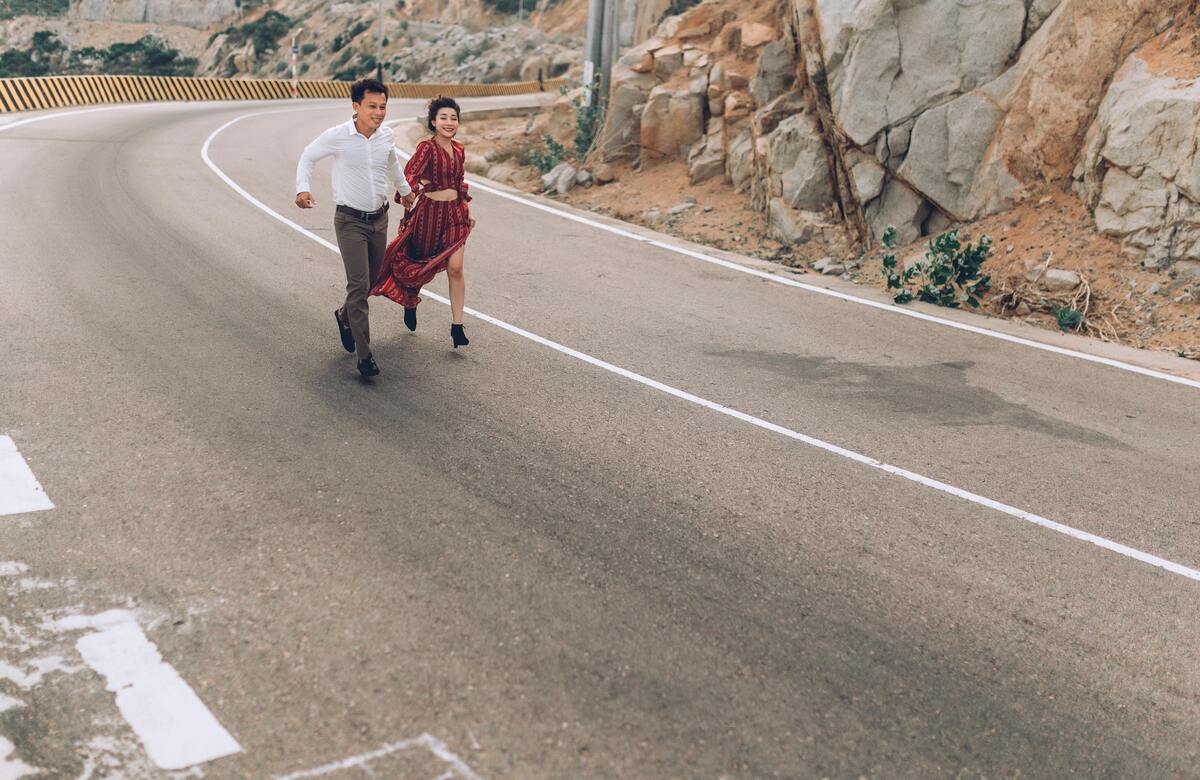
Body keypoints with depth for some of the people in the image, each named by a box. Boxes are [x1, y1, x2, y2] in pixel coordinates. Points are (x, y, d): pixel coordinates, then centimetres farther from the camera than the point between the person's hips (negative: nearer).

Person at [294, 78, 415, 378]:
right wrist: (302, 189, -14)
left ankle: (345, 316, 47)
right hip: (350, 220, -5)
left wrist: (404, 189, 37)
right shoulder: (337, 136, -16)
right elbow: (308, 157, 2)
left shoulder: (387, 136, -2)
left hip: (379, 218, 5)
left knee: (372, 281, 16)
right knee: (359, 285, -12)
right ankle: (364, 355, -9)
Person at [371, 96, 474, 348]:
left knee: (455, 268, -6)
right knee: (422, 264, 12)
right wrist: (410, 192, -44)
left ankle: (457, 327, 0)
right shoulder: (427, 147, -14)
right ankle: (411, 301, 44)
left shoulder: (458, 150, 6)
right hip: (430, 211, -4)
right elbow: (408, 175, -27)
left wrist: (467, 211, 22)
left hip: (455, 212, 4)